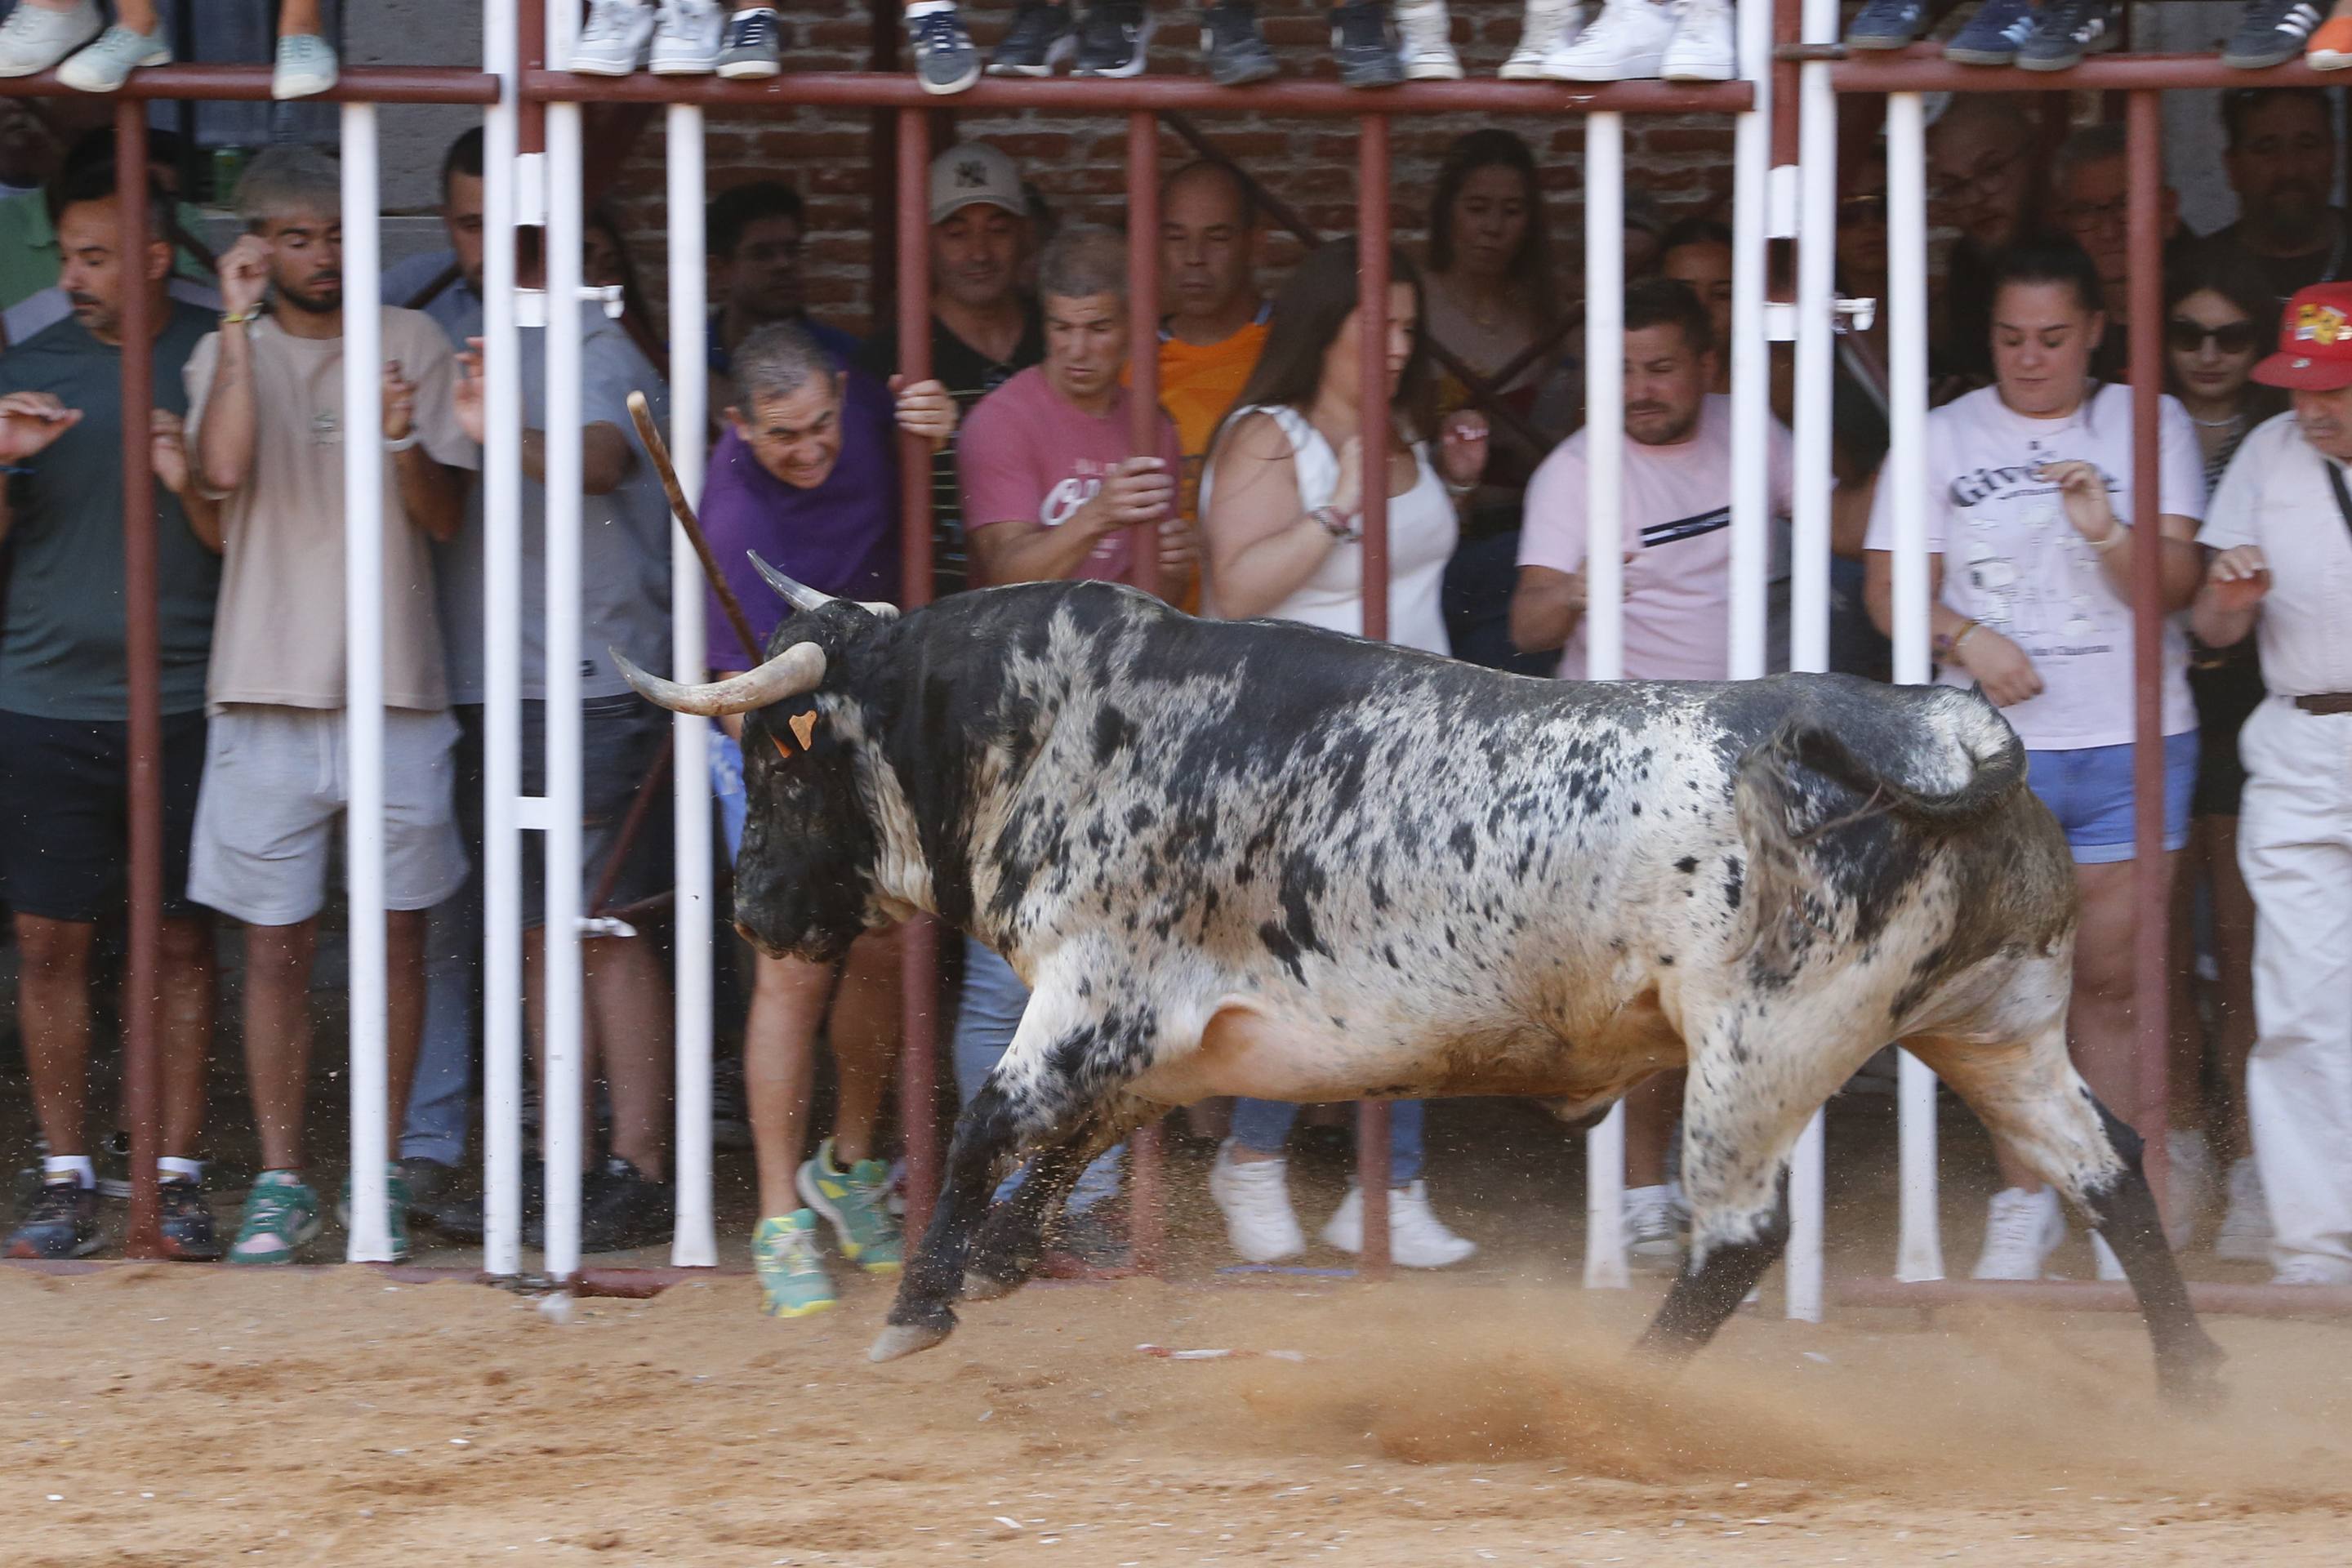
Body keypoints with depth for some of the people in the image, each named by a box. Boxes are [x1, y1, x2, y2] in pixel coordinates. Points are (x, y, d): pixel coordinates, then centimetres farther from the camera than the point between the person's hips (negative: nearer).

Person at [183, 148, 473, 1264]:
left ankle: (381, 1175, 13)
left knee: (397, 938, 4)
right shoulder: (230, 354, 5)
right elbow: (223, 469, -16)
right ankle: (280, 1182, 9)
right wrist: (241, 323, -13)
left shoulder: (411, 345, 6)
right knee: (276, 947, 2)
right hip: (269, 689, -1)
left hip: (397, 688, 1)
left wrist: (404, 441, -18)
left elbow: (446, 518, 2)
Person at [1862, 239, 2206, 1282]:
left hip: (2134, 745, 0)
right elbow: (1891, 588, 2)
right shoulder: (1947, 437, 7)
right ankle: (2024, 1200, 10)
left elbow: (2176, 584, -2)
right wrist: (1965, 636, -17)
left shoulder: (2150, 427, 6)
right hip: (1998, 751, 0)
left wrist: (2112, 533, -21)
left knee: (2113, 979, 2)